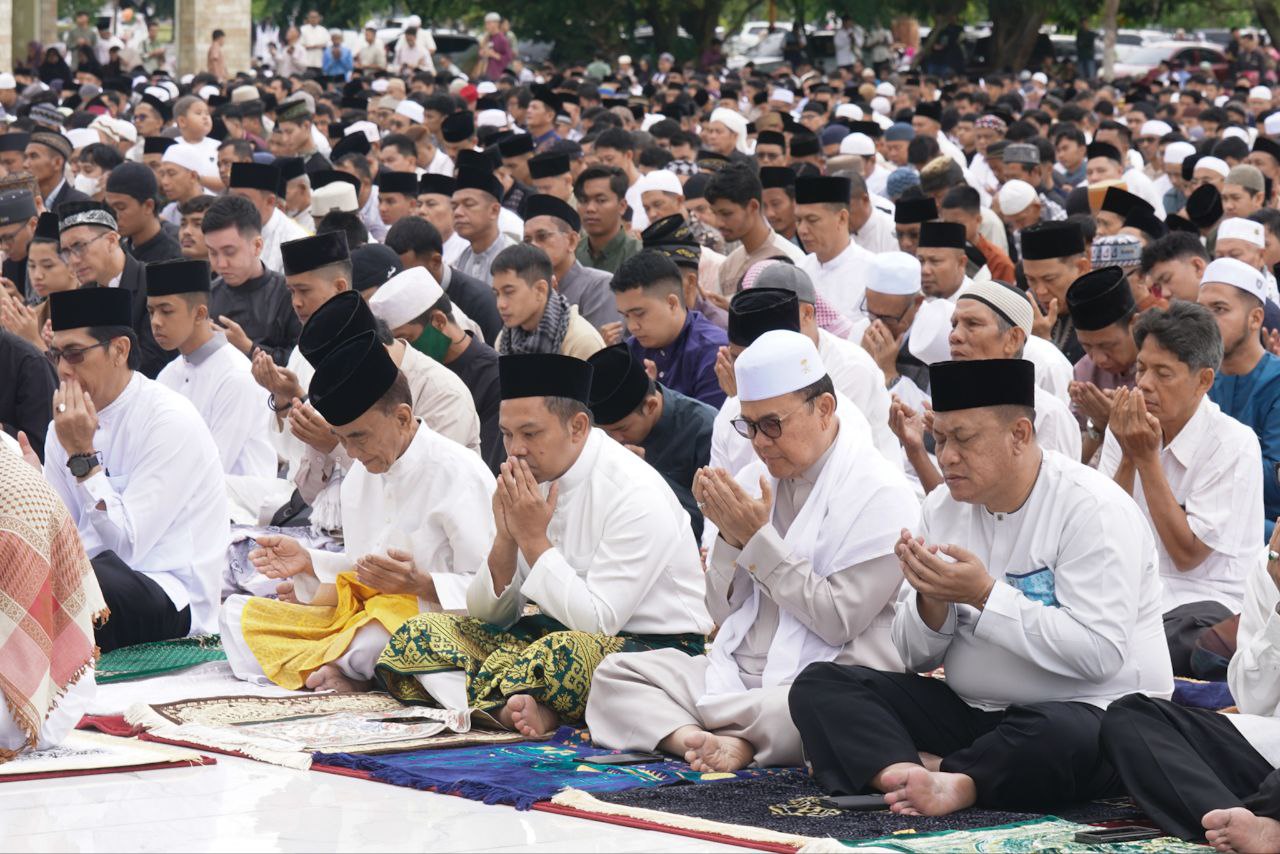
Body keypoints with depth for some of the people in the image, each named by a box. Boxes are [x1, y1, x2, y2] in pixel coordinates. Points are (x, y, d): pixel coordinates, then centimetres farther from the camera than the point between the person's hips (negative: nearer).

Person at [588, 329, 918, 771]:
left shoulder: (879, 493, -6)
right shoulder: (752, 480, 13)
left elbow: (838, 621, -14)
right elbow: (722, 613, 14)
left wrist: (758, 538, -13)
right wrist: (730, 538, -5)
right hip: (739, 674, 7)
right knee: (615, 672, -10)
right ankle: (700, 741, -34)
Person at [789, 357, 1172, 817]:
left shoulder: (1092, 509, -12)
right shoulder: (943, 507, 8)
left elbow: (1100, 653, -22)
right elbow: (916, 657, 10)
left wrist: (985, 594, -23)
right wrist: (931, 598, -13)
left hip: (1091, 712, -6)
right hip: (968, 709, 7)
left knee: (1059, 736, -43)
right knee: (819, 685, -10)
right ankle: (904, 773, -34)